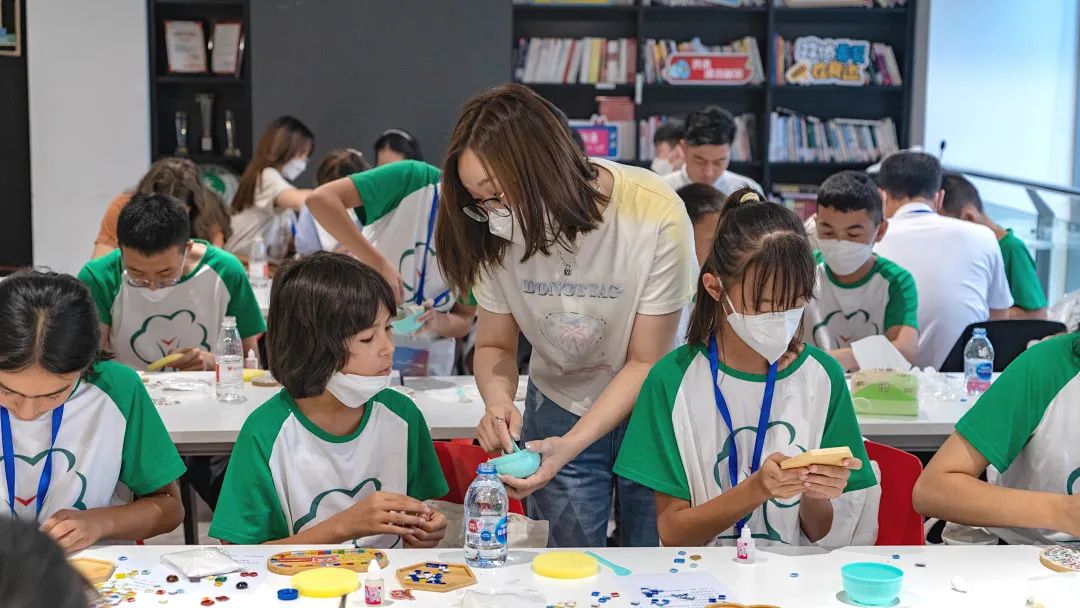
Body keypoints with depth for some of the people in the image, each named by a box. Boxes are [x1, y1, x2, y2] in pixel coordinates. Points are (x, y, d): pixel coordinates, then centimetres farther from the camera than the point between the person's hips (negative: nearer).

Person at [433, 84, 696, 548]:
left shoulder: (656, 215, -27)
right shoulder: (498, 231, -16)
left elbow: (645, 361, -19)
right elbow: (495, 345, -3)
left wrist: (570, 445, -29)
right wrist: (497, 398, -26)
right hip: (557, 410, 2)